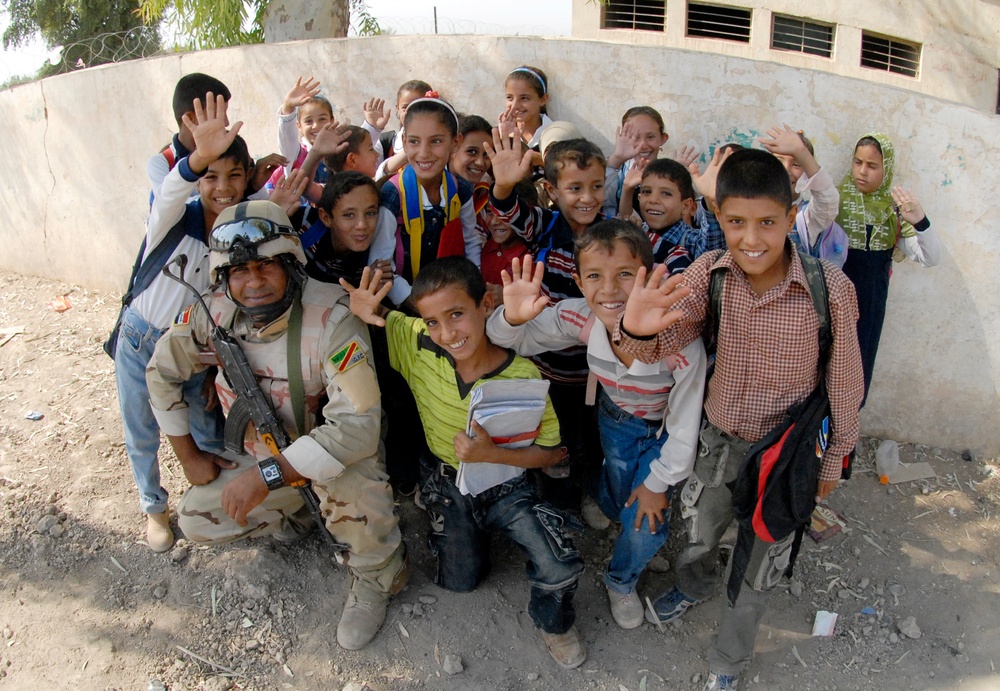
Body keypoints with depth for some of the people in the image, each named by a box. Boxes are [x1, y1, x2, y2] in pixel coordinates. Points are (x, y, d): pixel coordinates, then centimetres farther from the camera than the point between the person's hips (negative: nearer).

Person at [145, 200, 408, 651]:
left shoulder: (331, 318, -33)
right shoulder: (213, 314, -16)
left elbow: (357, 426, -38)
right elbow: (162, 373, 3)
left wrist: (267, 475, -37)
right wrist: (189, 456, 4)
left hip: (333, 448, -5)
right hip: (262, 455, 6)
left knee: (344, 469, -37)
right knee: (196, 522, -2)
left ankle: (376, 577, -9)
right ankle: (296, 516, 23)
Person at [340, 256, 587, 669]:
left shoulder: (523, 379, -26)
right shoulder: (416, 344, -21)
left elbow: (552, 451, -16)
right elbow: (370, 313, -6)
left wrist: (492, 454, -32)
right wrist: (359, 309, -32)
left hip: (506, 483, -2)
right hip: (446, 483, 3)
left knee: (561, 572, -17)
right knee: (460, 581, 11)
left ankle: (553, 622, 18)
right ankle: (475, 532, 42)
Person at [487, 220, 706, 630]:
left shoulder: (681, 342, -39)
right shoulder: (580, 319, -30)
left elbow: (684, 424, -24)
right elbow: (513, 341, -17)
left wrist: (659, 482, -10)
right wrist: (513, 317, -42)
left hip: (664, 431, -2)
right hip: (615, 419, 3)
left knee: (646, 525, -2)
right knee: (618, 503, 13)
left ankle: (621, 582, 33)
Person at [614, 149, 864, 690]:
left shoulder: (830, 289, -26)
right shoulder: (709, 273, -18)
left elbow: (844, 381, -12)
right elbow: (663, 342, -25)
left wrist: (834, 456, 1)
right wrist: (637, 328, -50)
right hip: (720, 437, 3)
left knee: (759, 566, 18)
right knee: (700, 530, 27)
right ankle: (695, 584, 64)